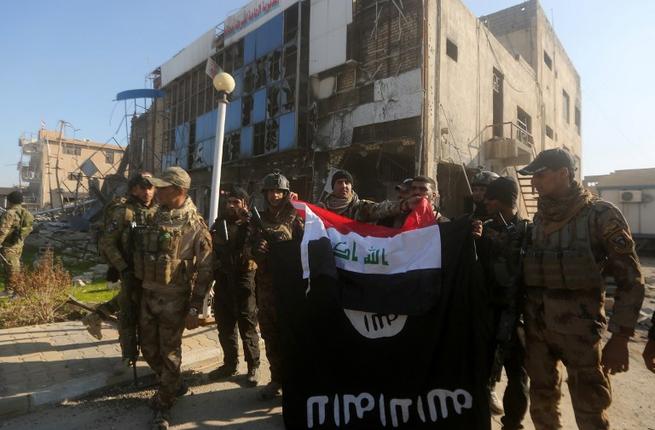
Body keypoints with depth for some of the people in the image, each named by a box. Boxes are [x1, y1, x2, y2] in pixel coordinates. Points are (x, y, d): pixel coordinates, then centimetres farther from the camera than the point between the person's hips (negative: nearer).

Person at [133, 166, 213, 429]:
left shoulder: (195, 226, -15)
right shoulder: (155, 217, 4)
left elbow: (204, 271, -14)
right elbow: (140, 250, 16)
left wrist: (194, 309, -15)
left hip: (174, 299, -7)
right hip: (148, 294, 7)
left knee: (169, 353, 7)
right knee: (148, 347, 18)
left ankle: (164, 405, 26)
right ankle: (174, 385, 42)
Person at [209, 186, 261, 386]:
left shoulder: (252, 224, -4)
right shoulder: (219, 223, 10)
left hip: (244, 280, -5)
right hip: (223, 281, 5)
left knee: (248, 326, 6)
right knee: (224, 325, 15)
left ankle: (253, 366, 22)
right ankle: (230, 363, 33)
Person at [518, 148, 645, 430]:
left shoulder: (600, 215, -8)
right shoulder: (538, 219, 6)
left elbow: (630, 279, -7)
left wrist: (620, 338, -10)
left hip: (579, 330, -4)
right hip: (536, 327, 5)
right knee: (541, 404, 17)